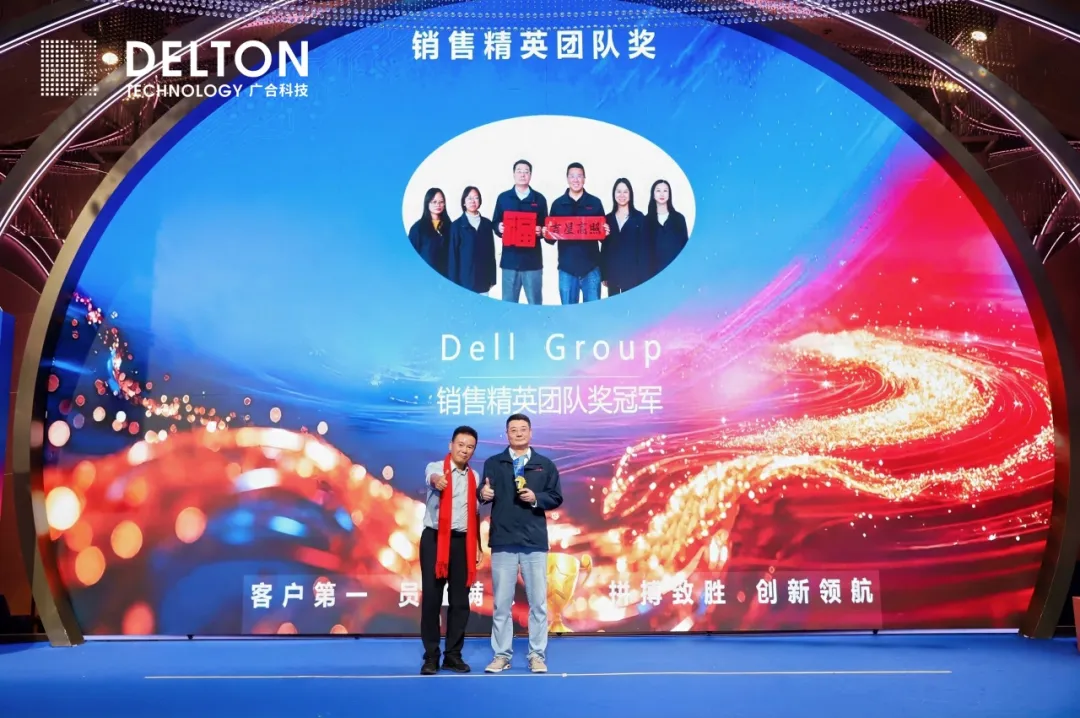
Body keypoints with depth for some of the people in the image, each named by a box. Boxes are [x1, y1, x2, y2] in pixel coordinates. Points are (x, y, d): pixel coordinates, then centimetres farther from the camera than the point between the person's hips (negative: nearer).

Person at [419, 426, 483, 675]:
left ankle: (453, 655, 14)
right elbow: (431, 477, -29)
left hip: (462, 542, 4)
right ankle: (431, 657, 6)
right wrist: (437, 480, -53)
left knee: (460, 600, 5)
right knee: (431, 598, -2)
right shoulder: (436, 467, -3)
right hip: (435, 539, -4)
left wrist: (478, 546, 11)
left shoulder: (474, 477, 12)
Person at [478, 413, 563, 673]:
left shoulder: (545, 465, 9)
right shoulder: (493, 463, 8)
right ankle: (502, 655, 14)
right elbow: (486, 493, -3)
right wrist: (484, 493, -26)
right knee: (502, 602, 5)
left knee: (538, 602, 4)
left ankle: (537, 655, 14)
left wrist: (536, 498, -12)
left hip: (535, 542, 0)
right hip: (503, 542, 0)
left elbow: (556, 498, 6)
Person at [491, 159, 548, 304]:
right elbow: (495, 223, 11)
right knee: (508, 303, 4)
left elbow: (545, 226, 8)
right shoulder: (503, 198, 9)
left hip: (532, 258, 0)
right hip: (510, 258, 1)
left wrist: (541, 230, -13)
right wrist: (499, 228, -11)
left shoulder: (540, 199, 7)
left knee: (535, 303, 3)